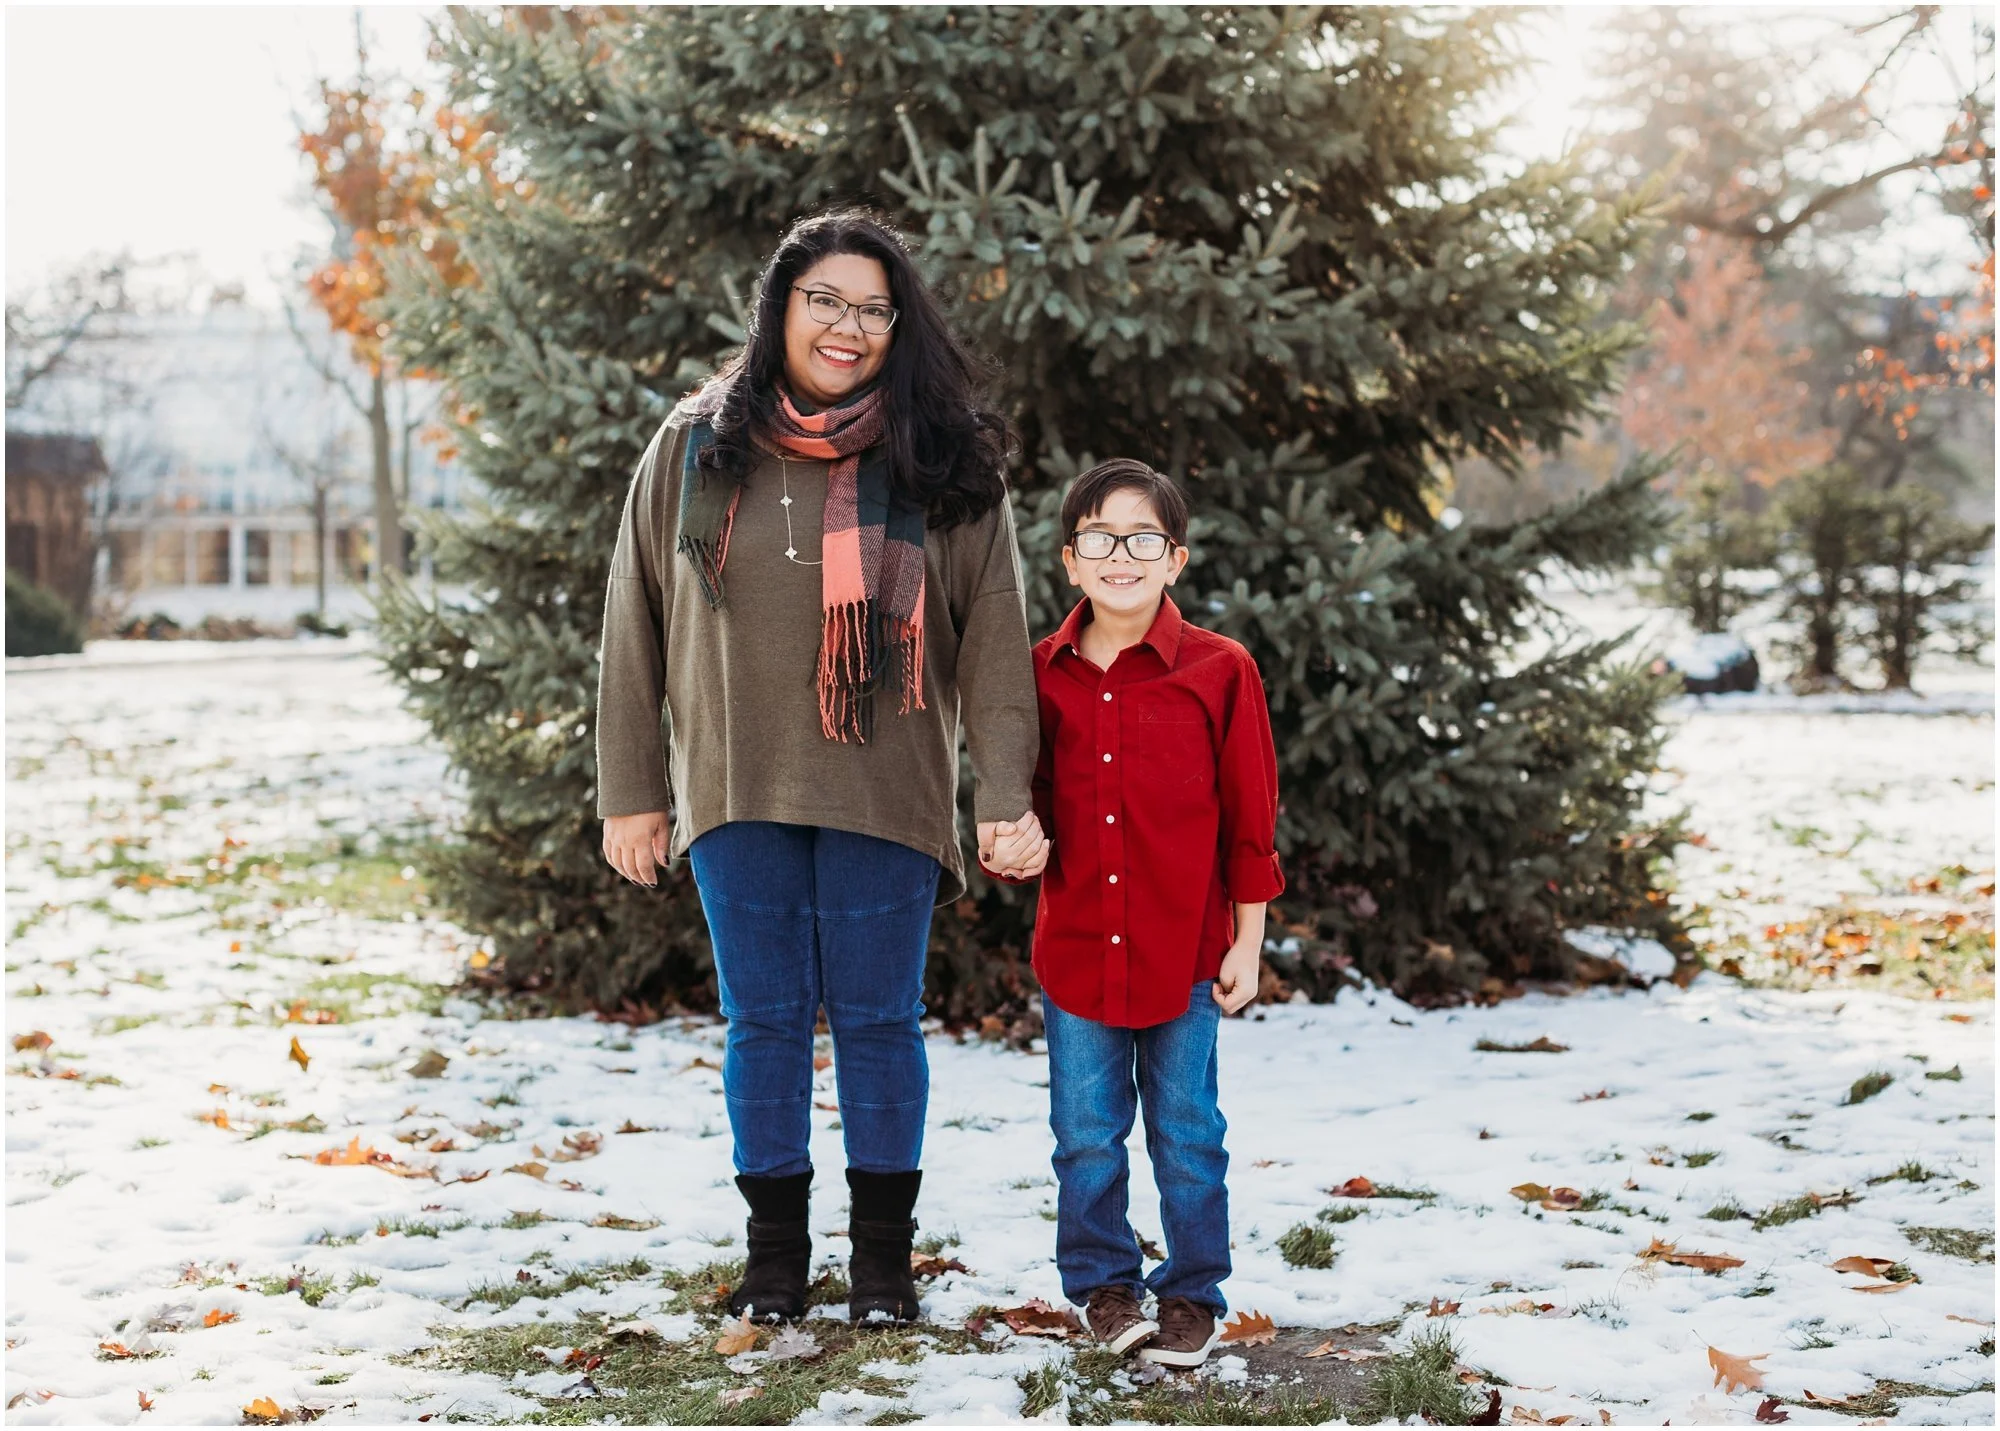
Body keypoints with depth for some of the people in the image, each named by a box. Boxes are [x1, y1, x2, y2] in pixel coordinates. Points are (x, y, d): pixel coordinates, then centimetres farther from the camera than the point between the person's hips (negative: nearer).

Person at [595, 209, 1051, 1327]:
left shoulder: (944, 461, 1)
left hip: (886, 793, -1)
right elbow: (637, 627, 7)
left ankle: (884, 1258, 18)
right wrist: (630, 793, 4)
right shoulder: (696, 446, 4)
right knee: (765, 1020, 8)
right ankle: (776, 1256, 20)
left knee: (878, 1018, 5)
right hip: (738, 788, 1)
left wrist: (1007, 801, -9)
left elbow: (995, 639, -2)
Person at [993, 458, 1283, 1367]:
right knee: (1086, 1134, 10)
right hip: (1075, 946, 2)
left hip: (1184, 951, -2)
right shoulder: (1041, 675, 1)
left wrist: (1247, 945, -2)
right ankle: (1102, 1282, 28)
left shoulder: (1219, 670, -6)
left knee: (1185, 1132, 9)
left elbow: (1251, 822, -2)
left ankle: (1192, 1292, 24)